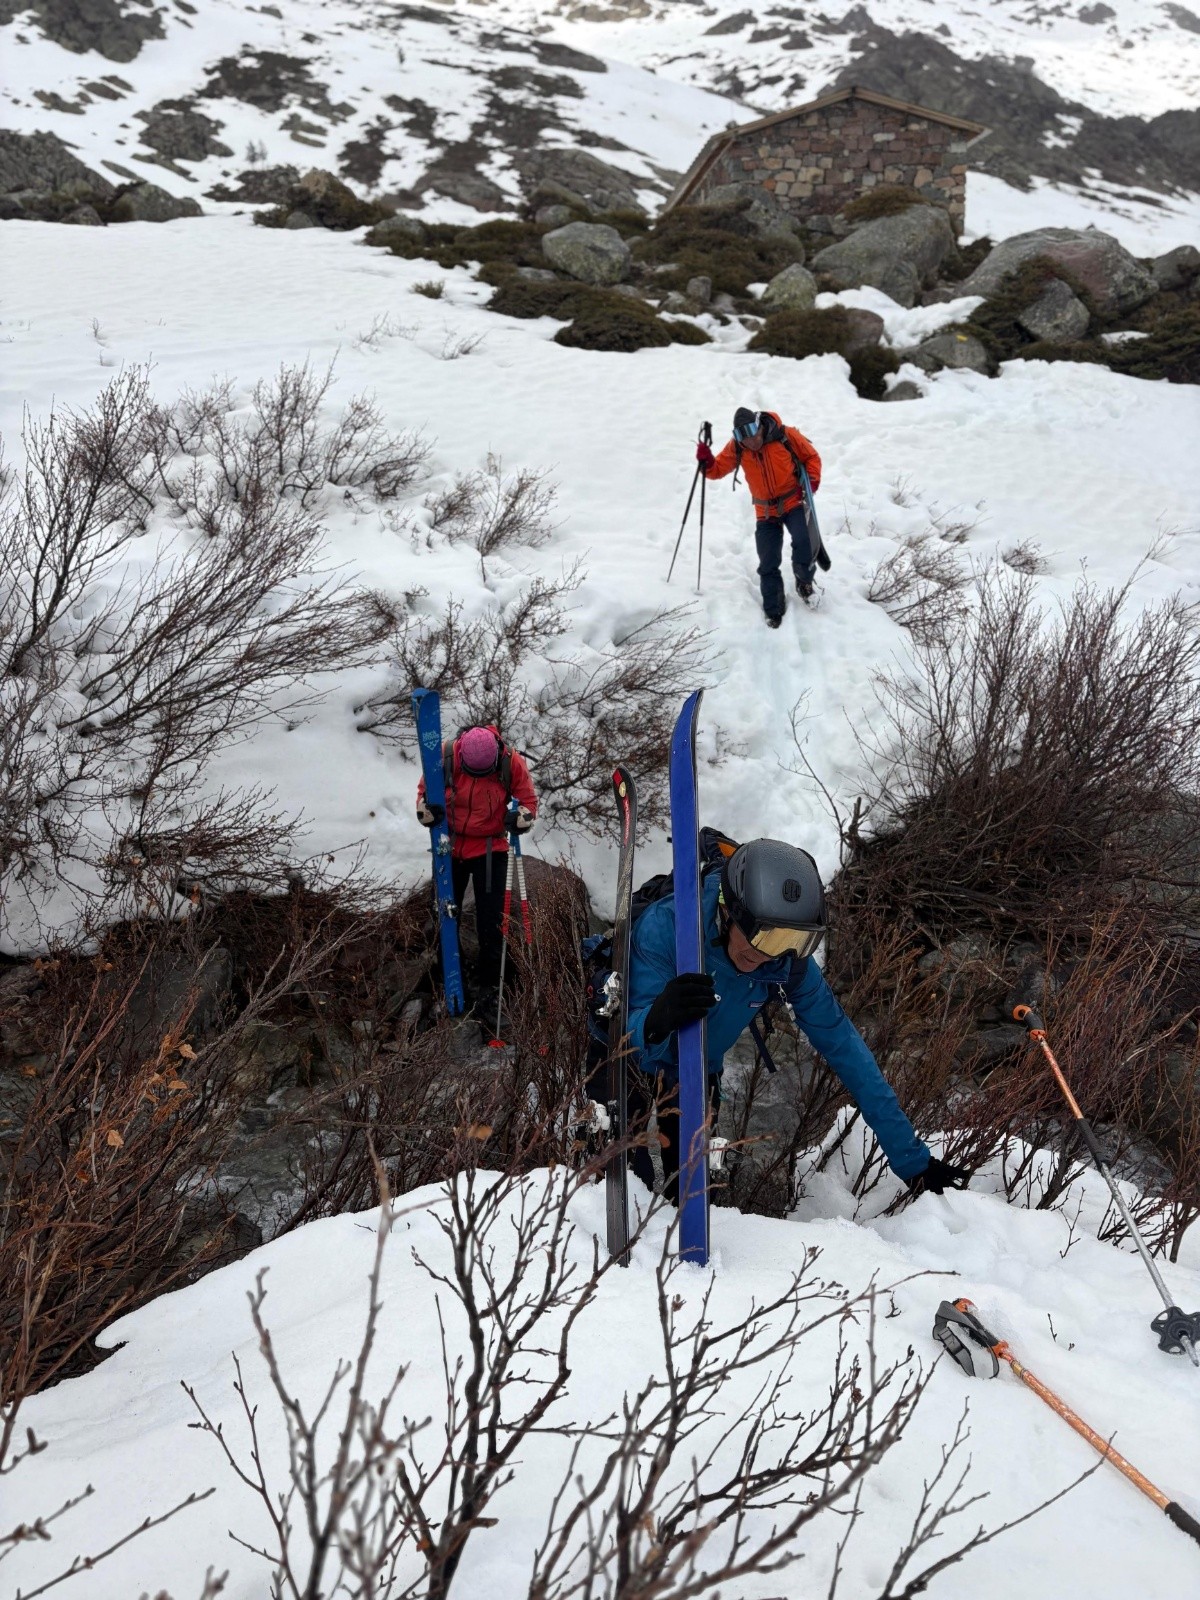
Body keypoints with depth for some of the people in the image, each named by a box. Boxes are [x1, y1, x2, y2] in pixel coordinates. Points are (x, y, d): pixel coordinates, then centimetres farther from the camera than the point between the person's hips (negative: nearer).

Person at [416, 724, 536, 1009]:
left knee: (490, 920, 1)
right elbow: (425, 789, -2)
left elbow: (528, 798, -4)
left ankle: (487, 982, 21)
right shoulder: (444, 756, -18)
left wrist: (523, 816, -26)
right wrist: (426, 809, -23)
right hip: (450, 846, 1)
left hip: (490, 849, -1)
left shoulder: (511, 761, -18)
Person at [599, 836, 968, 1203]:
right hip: (629, 1060, -3)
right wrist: (658, 1019, -68)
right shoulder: (664, 926, -39)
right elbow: (630, 1040, -41)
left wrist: (912, 1160, -18)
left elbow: (842, 1046, -19)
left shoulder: (789, 960, -27)